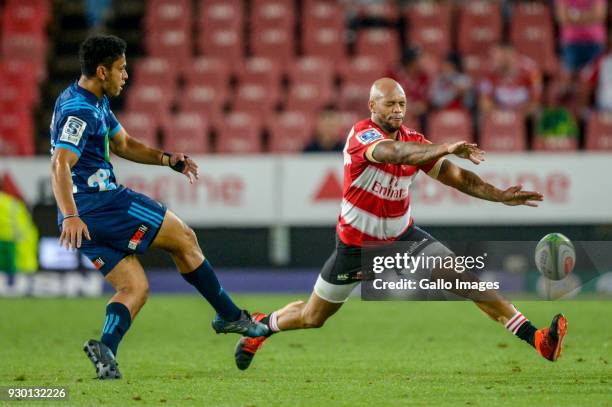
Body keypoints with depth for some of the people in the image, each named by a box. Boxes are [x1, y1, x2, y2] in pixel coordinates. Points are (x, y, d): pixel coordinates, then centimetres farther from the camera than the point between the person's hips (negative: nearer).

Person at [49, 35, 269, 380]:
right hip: (101, 203, -10)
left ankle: (106, 346, -18)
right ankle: (229, 315, 13)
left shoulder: (95, 103, 18)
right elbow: (60, 165, -27)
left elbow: (123, 144, 29)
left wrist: (167, 159, 15)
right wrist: (70, 216, -38)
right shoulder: (80, 111, -16)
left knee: (135, 288, 6)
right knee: (184, 238, 3)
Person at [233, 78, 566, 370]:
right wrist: (446, 148, -59)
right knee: (312, 318, 9)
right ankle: (262, 325, 40)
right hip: (356, 244, -4)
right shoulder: (362, 134, -23)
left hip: (402, 236, 4)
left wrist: (501, 196, -19)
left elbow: (455, 176, -5)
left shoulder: (413, 141, -4)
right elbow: (393, 152, -45)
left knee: (464, 279, -13)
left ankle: (534, 338, -16)